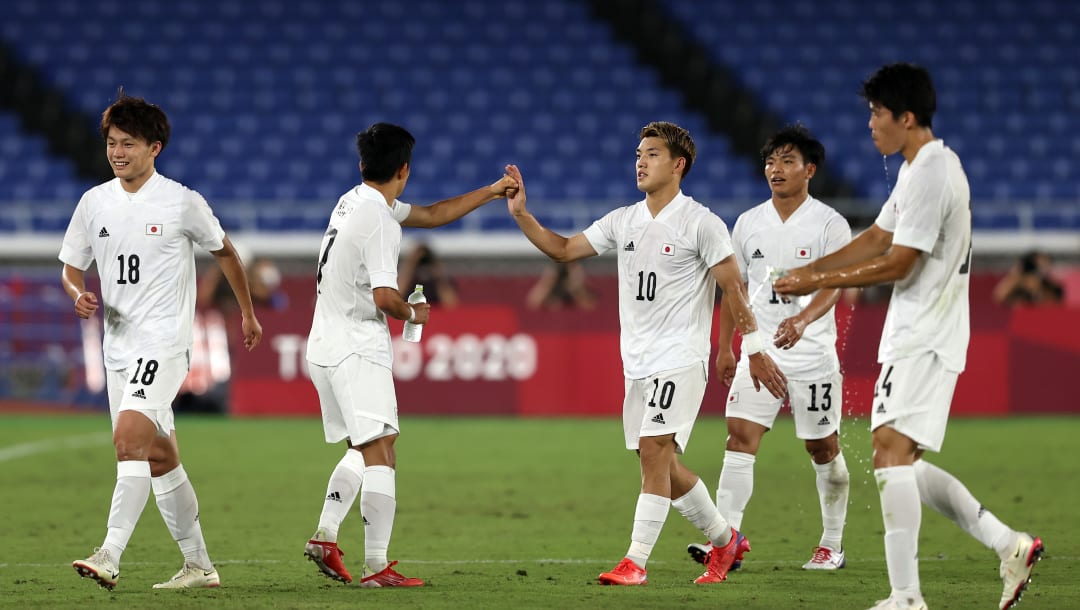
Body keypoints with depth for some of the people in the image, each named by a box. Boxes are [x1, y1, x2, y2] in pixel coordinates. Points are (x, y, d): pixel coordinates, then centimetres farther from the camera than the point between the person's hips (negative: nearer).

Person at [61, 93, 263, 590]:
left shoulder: (182, 203, -6)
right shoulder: (94, 202, 6)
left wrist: (247, 312, 19)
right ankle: (198, 565, 21)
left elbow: (223, 251, 11)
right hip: (119, 346, 6)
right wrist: (79, 295, -8)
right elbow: (71, 269, 15)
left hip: (164, 341, -6)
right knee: (159, 457, 11)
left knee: (129, 436, -24)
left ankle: (110, 557, -31)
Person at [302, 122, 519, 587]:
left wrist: (492, 192, 24)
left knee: (362, 450, 21)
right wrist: (413, 314, -2)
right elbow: (384, 297, -24)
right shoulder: (378, 221, -17)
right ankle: (376, 566, -15)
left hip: (324, 347, 10)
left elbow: (432, 214, 23)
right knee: (381, 456, -10)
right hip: (357, 350, -10)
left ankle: (325, 536, 12)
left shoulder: (356, 201, 13)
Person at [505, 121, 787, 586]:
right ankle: (723, 539, 29)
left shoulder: (700, 223, -7)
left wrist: (755, 348, -9)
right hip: (637, 363, 7)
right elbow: (564, 250, 13)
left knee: (654, 451, -16)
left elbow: (732, 287, -7)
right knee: (662, 464, 10)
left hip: (681, 359, -7)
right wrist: (521, 214, 1)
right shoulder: (622, 221, 11)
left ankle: (635, 561, -16)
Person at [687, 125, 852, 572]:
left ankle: (832, 546, 17)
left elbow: (833, 286, -16)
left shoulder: (829, 224, -6)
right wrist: (724, 346, 14)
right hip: (759, 352, 4)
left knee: (823, 448, 5)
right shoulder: (749, 223, 9)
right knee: (741, 436, -11)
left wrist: (803, 320, -34)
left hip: (813, 355, -4)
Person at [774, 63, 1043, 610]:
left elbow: (897, 263, -19)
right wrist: (808, 271, 13)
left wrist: (819, 281, -13)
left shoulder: (932, 174, -17)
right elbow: (877, 238, 23)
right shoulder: (920, 169, 17)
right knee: (904, 464, 12)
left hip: (925, 339, -11)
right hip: (912, 336, 11)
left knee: (891, 448, -19)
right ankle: (1009, 546, 16)